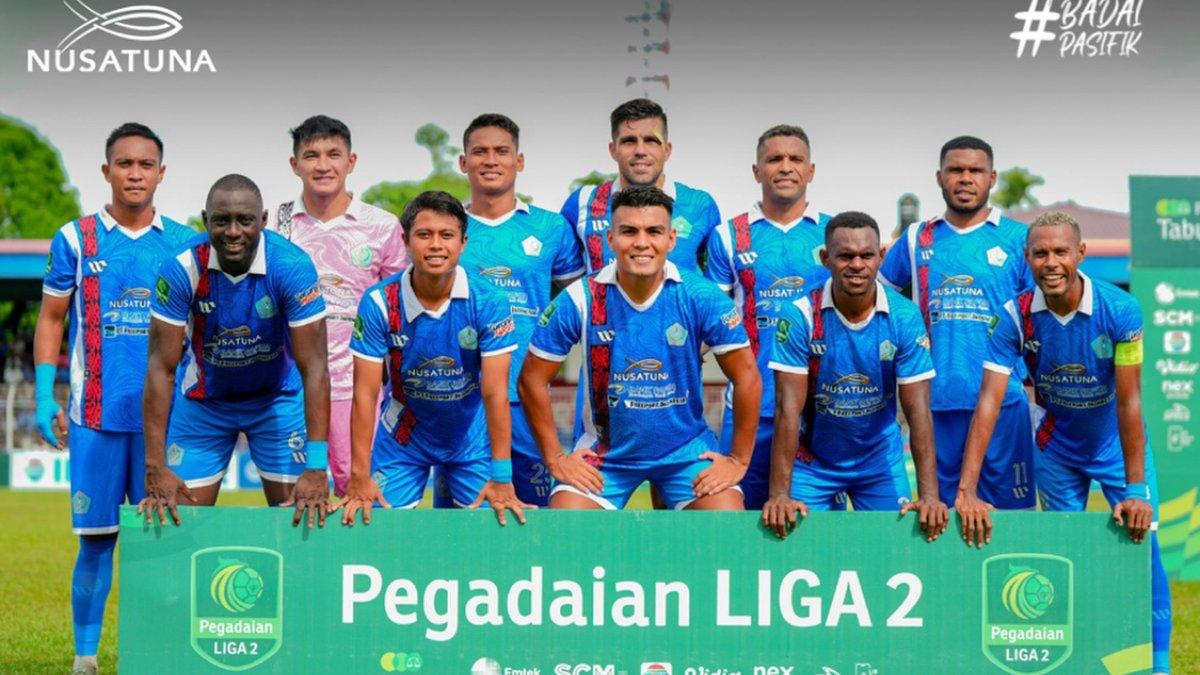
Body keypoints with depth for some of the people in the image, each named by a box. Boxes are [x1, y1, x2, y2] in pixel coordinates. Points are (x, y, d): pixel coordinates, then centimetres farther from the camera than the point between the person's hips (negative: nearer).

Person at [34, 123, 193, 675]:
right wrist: (45, 399, 1)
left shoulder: (183, 243, 7)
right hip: (95, 416, -1)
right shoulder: (75, 238, 4)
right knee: (96, 536, 1)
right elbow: (50, 320, 8)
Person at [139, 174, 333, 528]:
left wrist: (317, 468, -34)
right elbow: (161, 367, -22)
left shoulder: (293, 266, -26)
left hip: (278, 399, 0)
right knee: (182, 520, 0)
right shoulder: (182, 268, -23)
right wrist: (155, 469, -27)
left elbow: (314, 367, -27)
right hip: (203, 401, 1)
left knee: (296, 519, -4)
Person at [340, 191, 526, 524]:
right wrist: (360, 477, -20)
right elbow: (365, 393, -16)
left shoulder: (488, 302, -19)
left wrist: (502, 478, -23)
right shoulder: (379, 302, -18)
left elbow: (495, 393, -21)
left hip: (472, 437, 0)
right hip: (403, 437, 0)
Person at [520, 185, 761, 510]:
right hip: (604, 452, 0)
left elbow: (747, 378, -7)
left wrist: (739, 459, -7)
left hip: (687, 448, 0)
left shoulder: (700, 297, -13)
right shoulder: (579, 300, -12)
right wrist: (555, 459, -4)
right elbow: (533, 380, -3)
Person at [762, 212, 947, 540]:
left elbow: (918, 409, -16)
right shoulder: (800, 316, -17)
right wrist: (779, 495, -26)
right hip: (812, 461, -1)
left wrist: (929, 496, -25)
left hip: (881, 460, 1)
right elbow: (788, 408, -19)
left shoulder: (905, 318, -14)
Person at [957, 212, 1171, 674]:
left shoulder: (1119, 310, -24)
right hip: (1057, 449, 2)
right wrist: (966, 492, -32)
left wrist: (1135, 490, -26)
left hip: (1117, 445, -2)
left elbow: (1129, 402, -24)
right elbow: (989, 404, -24)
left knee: (1142, 545, -9)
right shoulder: (1014, 318, -20)